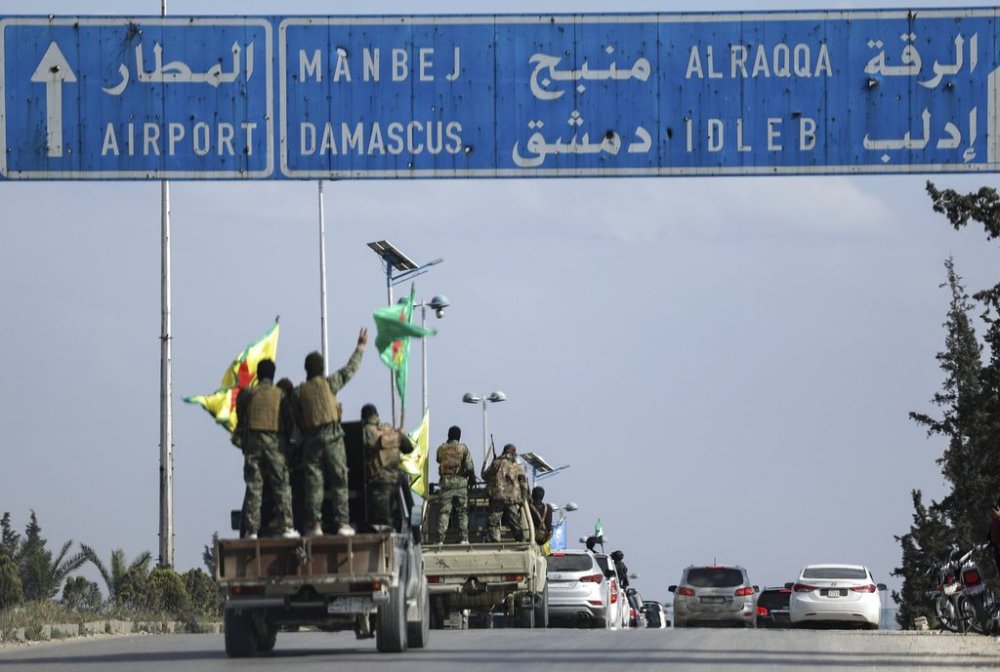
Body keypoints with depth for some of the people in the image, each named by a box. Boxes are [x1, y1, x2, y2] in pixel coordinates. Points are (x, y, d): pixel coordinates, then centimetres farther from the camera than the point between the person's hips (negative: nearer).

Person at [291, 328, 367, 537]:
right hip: (332, 436, -1)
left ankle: (314, 525, -2)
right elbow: (350, 369, 10)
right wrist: (360, 347, 22)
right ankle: (342, 522, -4)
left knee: (314, 483, 2)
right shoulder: (329, 383, 0)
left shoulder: (298, 392, 4)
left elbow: (297, 421, 7)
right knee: (339, 481, 1)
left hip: (311, 439, 1)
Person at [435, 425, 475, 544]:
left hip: (445, 482, 1)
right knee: (462, 511, 6)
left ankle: (440, 538, -6)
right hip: (460, 482, -1)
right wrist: (472, 477, 13)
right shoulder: (463, 448, -4)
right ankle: (463, 538, 1)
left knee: (444, 511, 1)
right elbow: (469, 466, -4)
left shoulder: (441, 449, 2)